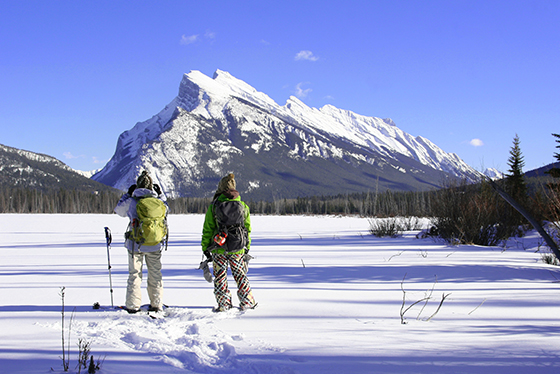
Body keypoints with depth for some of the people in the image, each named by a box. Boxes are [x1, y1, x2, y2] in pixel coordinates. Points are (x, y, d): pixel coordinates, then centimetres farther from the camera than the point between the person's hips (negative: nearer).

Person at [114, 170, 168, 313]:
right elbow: (165, 209, 18)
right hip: (155, 245, 1)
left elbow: (119, 210, 10)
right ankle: (157, 305, 18)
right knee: (155, 274, 13)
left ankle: (132, 305, 9)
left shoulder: (131, 202, -11)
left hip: (135, 245, -1)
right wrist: (161, 194, 26)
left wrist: (128, 194, 16)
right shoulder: (158, 201, -6)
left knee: (134, 274, 9)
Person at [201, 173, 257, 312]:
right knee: (240, 275, 14)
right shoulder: (243, 206, 2)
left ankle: (223, 304, 9)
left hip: (219, 249, -2)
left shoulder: (214, 206, -5)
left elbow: (207, 229, -3)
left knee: (220, 277, 7)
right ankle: (247, 302, 19)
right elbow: (247, 228, 9)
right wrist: (247, 246, 18)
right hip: (238, 249, 2)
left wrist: (205, 247, 5)